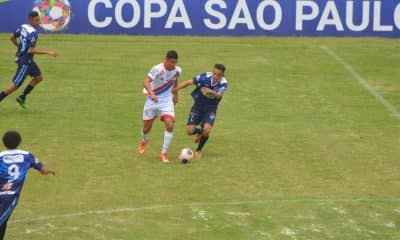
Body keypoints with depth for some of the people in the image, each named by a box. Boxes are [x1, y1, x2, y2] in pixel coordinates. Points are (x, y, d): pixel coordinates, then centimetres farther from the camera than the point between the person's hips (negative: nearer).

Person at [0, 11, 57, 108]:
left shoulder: (22, 27, 3)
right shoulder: (33, 33, -23)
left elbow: (12, 38, 13)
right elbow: (32, 50, -26)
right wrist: (48, 52, -23)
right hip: (25, 61, -10)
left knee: (39, 77, 19)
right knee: (16, 85, -4)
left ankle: (22, 97, 21)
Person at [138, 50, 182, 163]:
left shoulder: (177, 71, -6)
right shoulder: (157, 69, -23)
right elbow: (146, 81, -38)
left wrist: (175, 94, 25)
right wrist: (151, 93, -54)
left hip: (167, 101, 3)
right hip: (152, 101, -3)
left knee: (170, 125, -18)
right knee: (147, 127, 10)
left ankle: (164, 154, -7)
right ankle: (144, 141, 47)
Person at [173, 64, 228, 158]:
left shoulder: (223, 83, -21)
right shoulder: (205, 77, -21)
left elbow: (219, 96, -38)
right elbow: (188, 82, -15)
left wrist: (212, 92, -60)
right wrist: (174, 90, -20)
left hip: (211, 109, -1)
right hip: (198, 106, 1)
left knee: (206, 129, -22)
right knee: (190, 131, -6)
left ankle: (198, 150, 5)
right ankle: (199, 132, 33)